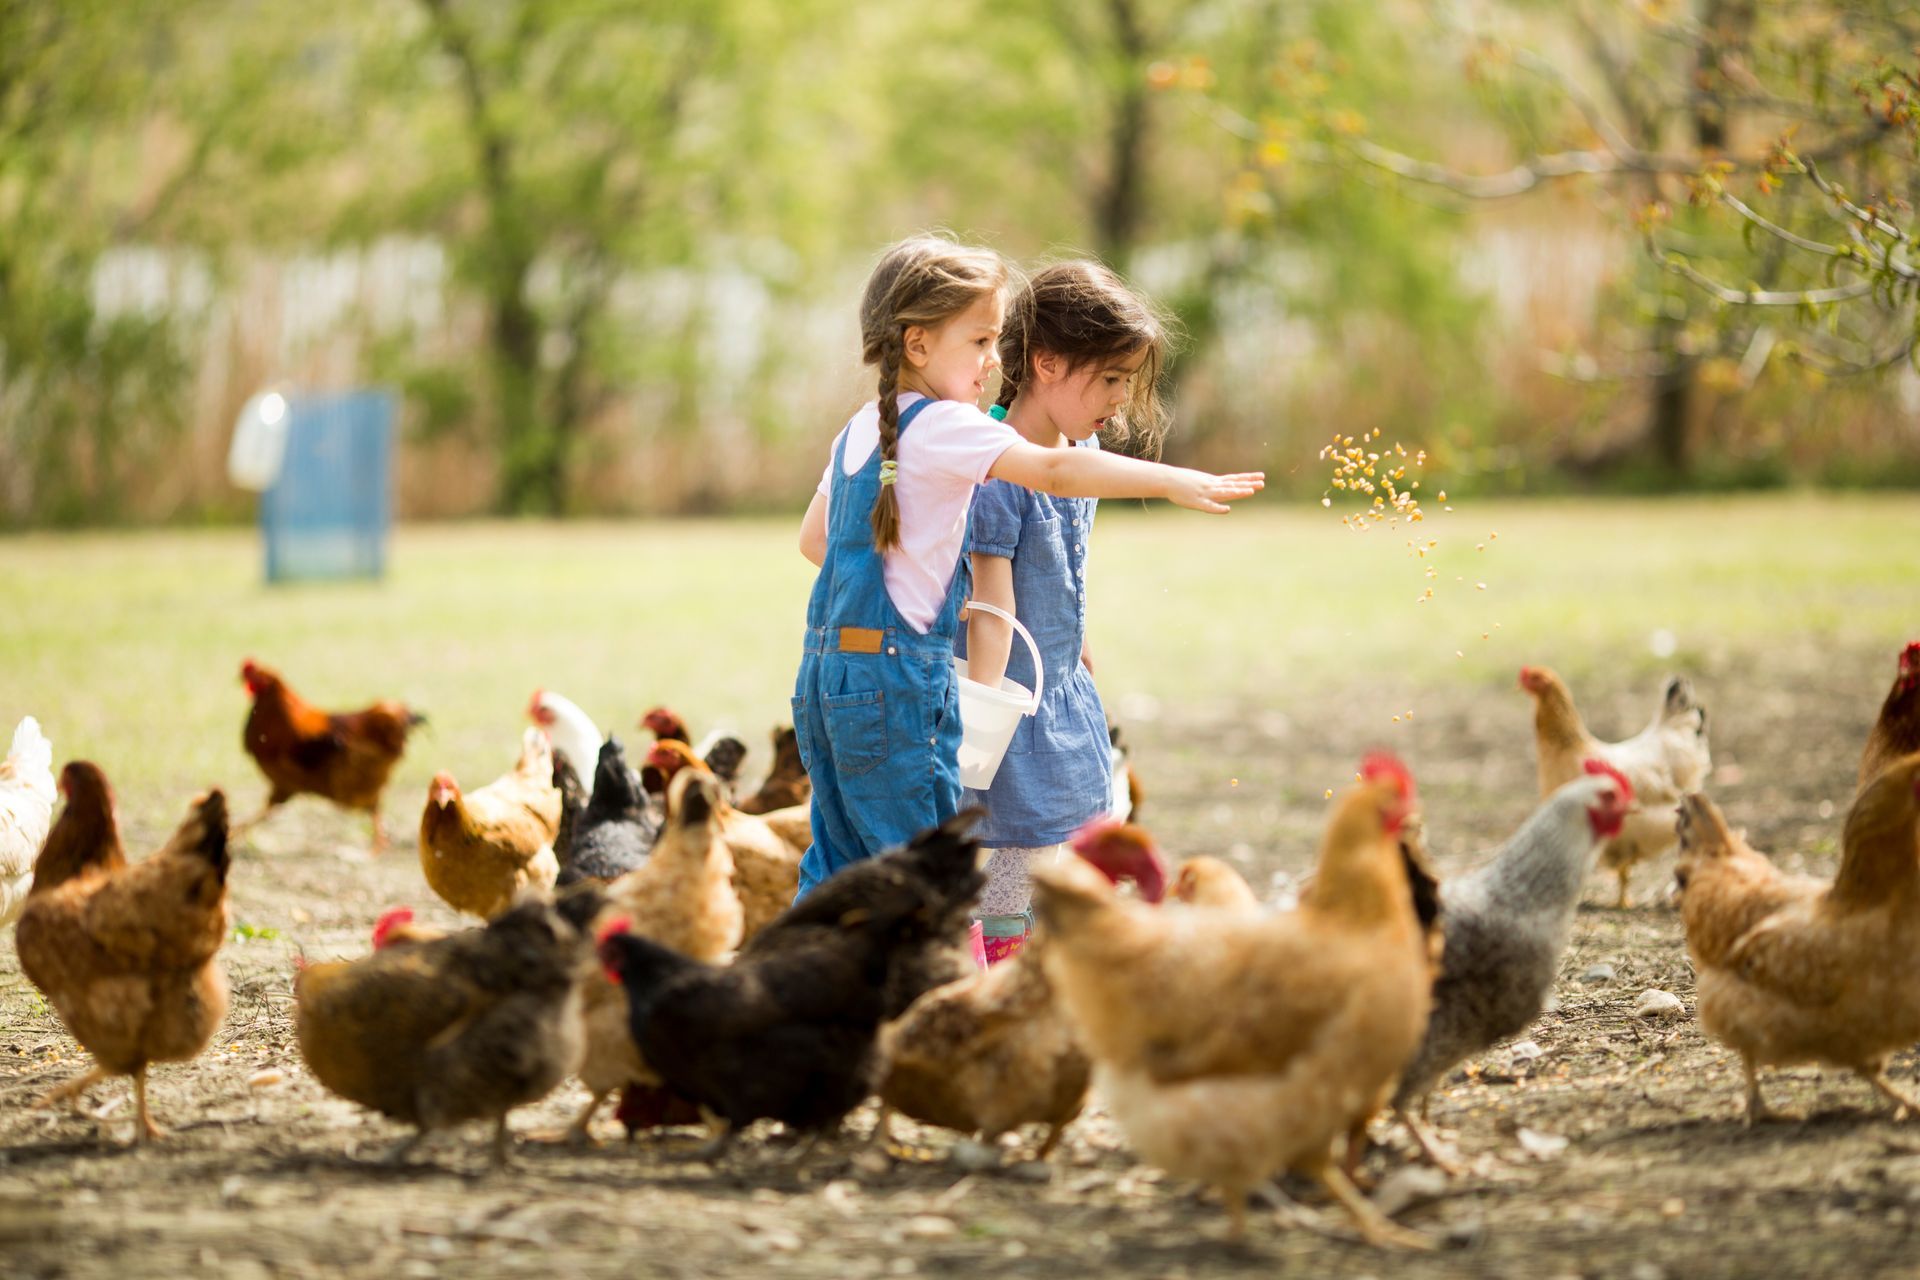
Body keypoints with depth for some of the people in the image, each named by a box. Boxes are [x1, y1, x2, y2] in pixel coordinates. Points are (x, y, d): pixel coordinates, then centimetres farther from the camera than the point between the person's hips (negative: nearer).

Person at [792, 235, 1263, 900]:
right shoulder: (944, 426, -13)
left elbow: (813, 539, 26)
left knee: (840, 859, 13)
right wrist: (1174, 481, -31)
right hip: (896, 671, -9)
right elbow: (1054, 470, -26)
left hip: (827, 666, 9)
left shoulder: (859, 431, 14)